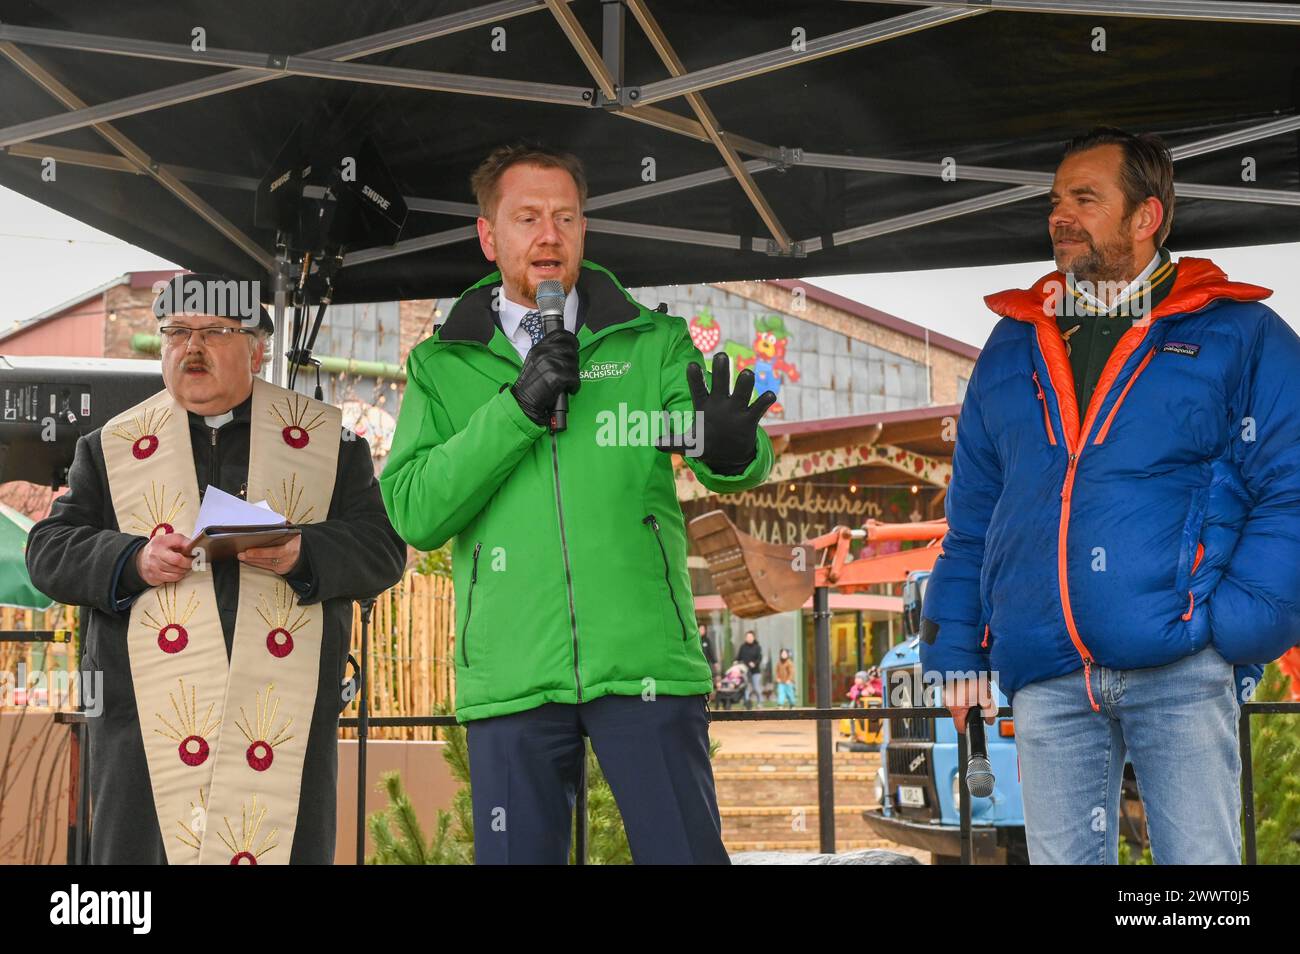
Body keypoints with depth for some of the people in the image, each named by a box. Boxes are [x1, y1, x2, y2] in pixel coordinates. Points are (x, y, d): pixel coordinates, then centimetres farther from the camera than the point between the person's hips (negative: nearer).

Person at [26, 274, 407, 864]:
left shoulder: (324, 439, 13)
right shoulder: (113, 445, 16)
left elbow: (381, 551, 7)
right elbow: (49, 552, 10)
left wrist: (303, 554, -12)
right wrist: (133, 561, -8)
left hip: (284, 717, 0)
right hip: (150, 714, 1)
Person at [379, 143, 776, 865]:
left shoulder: (652, 343, 10)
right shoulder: (442, 366, 11)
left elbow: (727, 464, -4)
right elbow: (414, 513, -2)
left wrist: (732, 447, -29)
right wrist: (518, 408, -12)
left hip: (644, 667, 0)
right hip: (512, 679, 1)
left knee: (685, 851, -3)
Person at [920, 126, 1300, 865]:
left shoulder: (1239, 335, 4)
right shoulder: (1012, 348, 18)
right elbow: (971, 518, 19)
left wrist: (1235, 624, -14)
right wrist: (955, 648, 11)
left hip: (1179, 670, -4)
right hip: (1048, 679, 4)